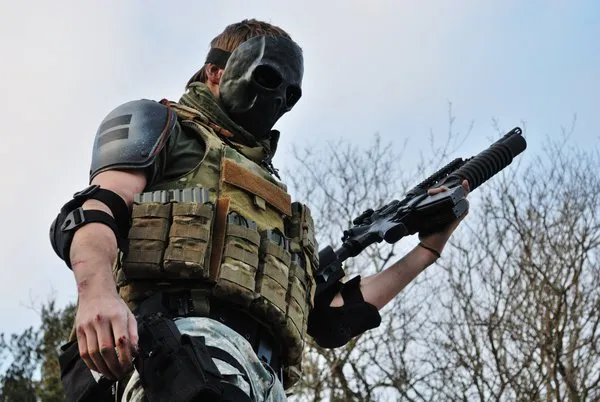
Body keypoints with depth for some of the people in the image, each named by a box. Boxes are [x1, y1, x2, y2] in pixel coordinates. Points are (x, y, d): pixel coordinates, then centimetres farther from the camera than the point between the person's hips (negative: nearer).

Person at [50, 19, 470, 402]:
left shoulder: (275, 199, 40)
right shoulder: (160, 125, 23)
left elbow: (332, 318, 33)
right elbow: (94, 212, 2)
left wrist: (428, 249, 37)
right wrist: (98, 290, -22)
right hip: (182, 334, -7)